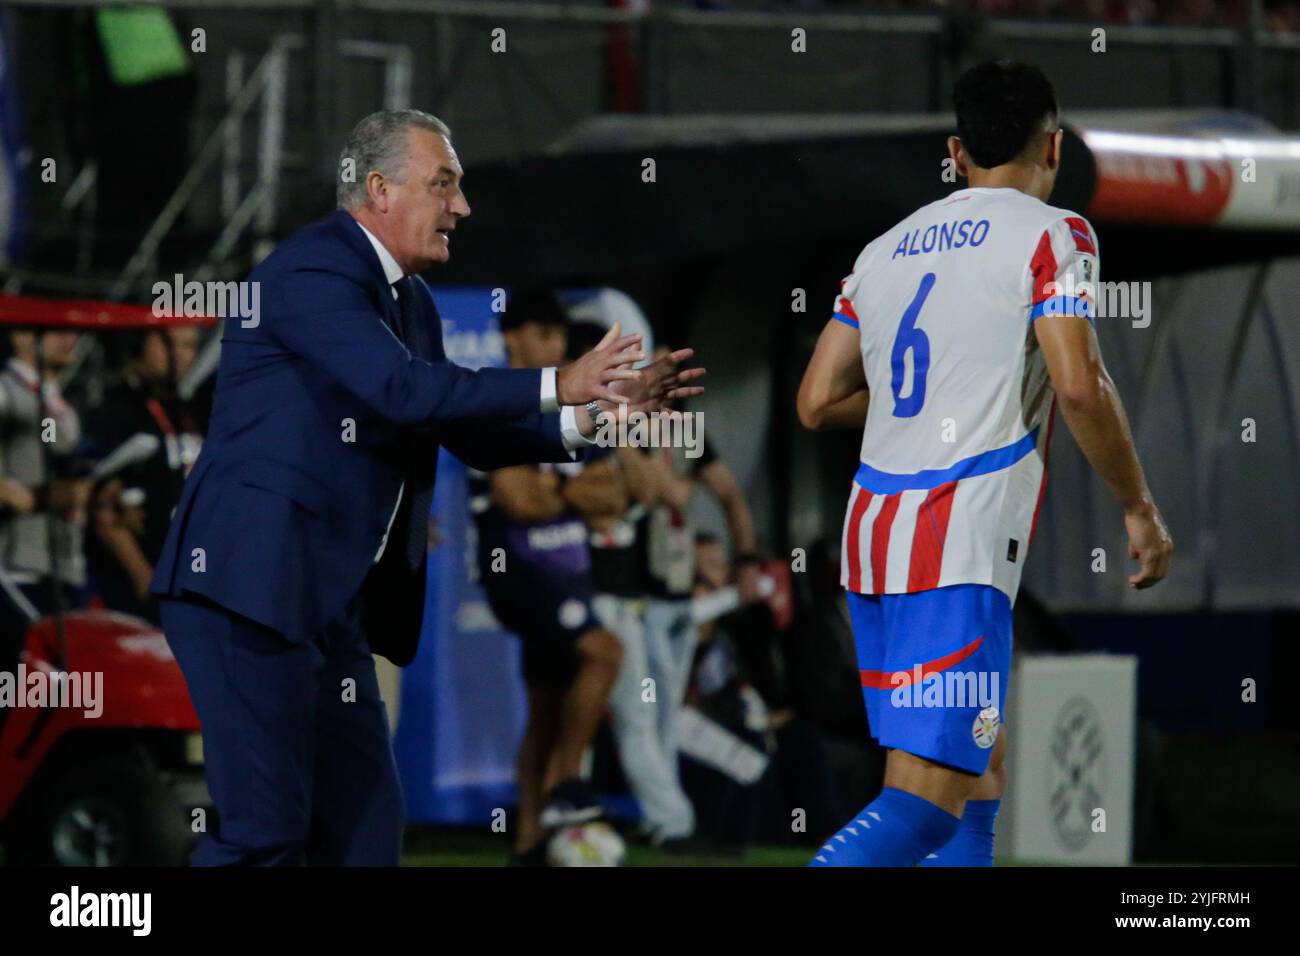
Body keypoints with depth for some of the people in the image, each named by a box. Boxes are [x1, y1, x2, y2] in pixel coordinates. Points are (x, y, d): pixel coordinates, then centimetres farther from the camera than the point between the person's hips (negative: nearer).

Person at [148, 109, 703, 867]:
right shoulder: (314, 269, -11)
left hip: (332, 604, 10)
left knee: (366, 826, 7)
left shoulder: (411, 302, 18)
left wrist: (595, 414, 7)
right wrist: (555, 386, -19)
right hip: (252, 581, -10)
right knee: (267, 829, -13)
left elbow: (471, 435, 20)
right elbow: (401, 390, -24)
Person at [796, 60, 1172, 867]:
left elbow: (817, 402, 15)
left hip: (874, 529, 8)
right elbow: (1078, 386, -14)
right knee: (927, 797, -14)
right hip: (958, 554, -8)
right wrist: (1141, 509, -3)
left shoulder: (889, 248, 17)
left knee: (978, 775, 19)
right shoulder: (1051, 234, -2)